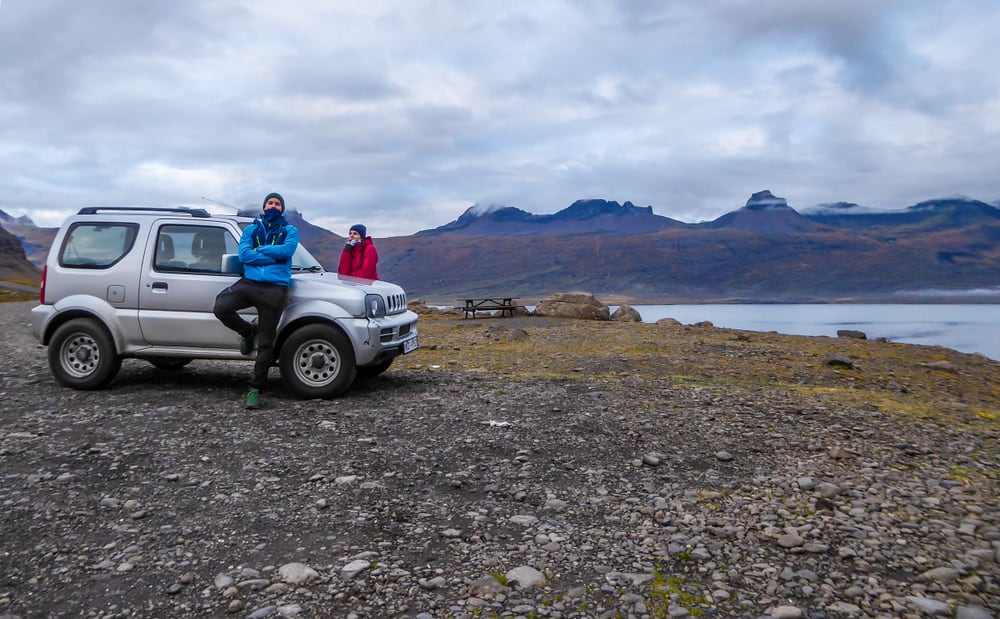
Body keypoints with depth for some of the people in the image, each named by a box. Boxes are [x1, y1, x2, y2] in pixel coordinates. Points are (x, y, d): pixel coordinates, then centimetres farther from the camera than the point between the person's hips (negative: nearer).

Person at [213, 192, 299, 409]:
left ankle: (255, 389, 5)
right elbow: (244, 254, 0)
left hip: (275, 288, -2)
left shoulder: (289, 230, 14)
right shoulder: (251, 229, 18)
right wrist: (273, 257, -6)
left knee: (265, 342, -3)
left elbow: (287, 250, -8)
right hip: (249, 282, 2)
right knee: (221, 307, -26)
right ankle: (249, 333, 6)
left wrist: (260, 250, -2)